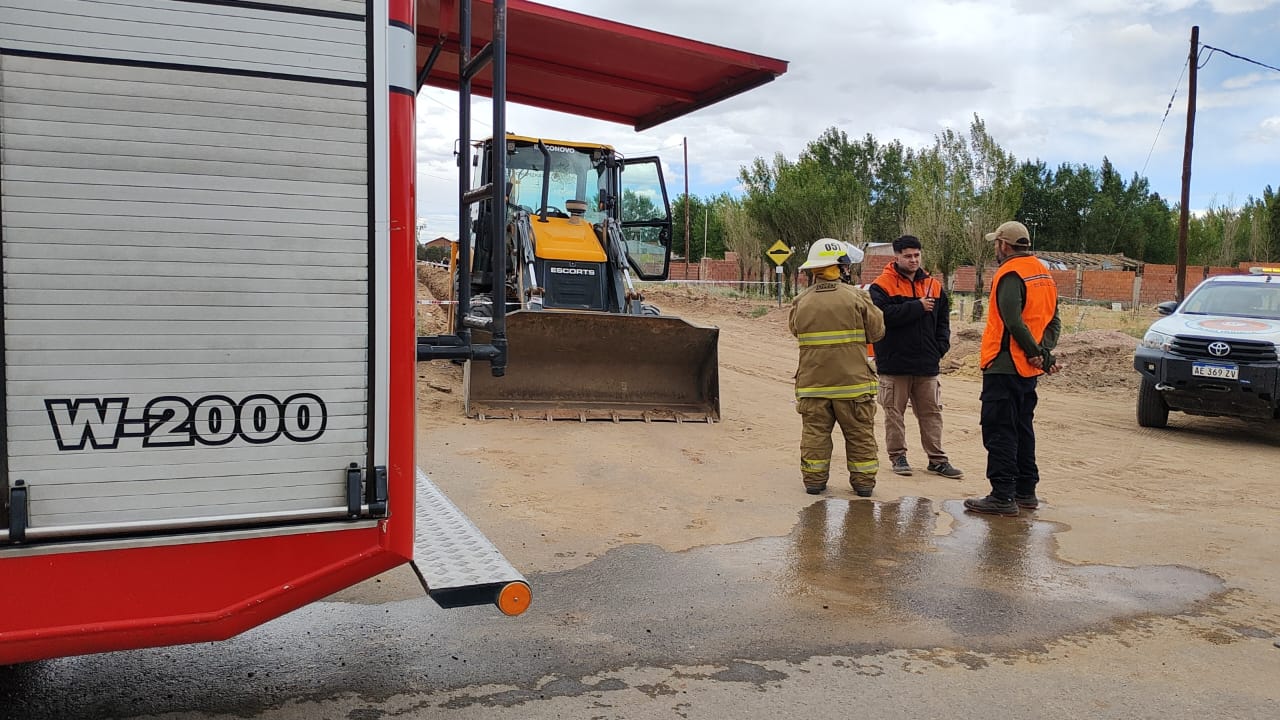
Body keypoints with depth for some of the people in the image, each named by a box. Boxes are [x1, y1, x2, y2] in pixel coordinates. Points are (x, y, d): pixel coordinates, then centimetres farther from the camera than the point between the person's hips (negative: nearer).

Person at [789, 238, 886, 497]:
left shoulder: (801, 302, -3)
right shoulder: (855, 297, -10)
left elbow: (795, 329, 14)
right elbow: (877, 331, -2)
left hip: (812, 381, 2)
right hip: (853, 380, -2)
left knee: (815, 432, 11)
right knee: (860, 434, 10)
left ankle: (814, 479, 14)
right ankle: (863, 481, 15)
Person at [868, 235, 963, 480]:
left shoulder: (933, 285, 10)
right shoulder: (882, 285, -5)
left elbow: (943, 319, 16)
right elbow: (883, 314, -20)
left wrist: (940, 347, 3)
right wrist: (918, 307, -17)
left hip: (927, 363, 4)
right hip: (894, 361, -4)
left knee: (931, 412, 9)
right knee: (894, 412, 4)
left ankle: (937, 459, 17)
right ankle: (898, 457, 16)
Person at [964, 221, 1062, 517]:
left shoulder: (1010, 274, -14)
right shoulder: (1044, 273, 15)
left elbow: (1013, 321, -24)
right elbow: (1053, 320, 12)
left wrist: (1035, 353, -16)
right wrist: (1045, 352, 2)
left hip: (1005, 366, -9)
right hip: (1028, 369, 9)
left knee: (999, 431, -5)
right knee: (1022, 428, 17)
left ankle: (1003, 496, -5)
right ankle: (1026, 492, 23)